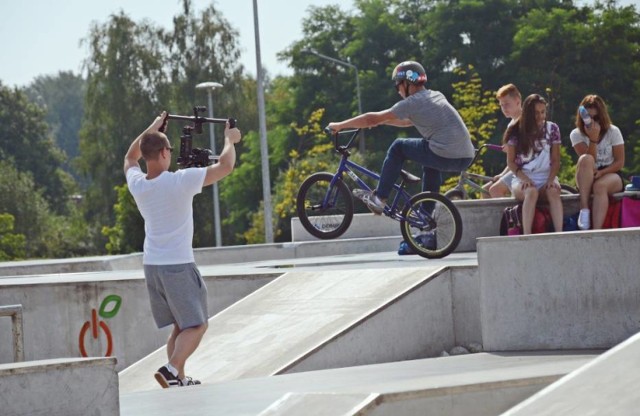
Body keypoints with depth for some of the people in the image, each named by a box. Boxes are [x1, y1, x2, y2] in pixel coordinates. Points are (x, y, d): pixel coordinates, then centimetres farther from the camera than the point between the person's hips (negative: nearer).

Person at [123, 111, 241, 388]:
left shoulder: (137, 184, -1)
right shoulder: (181, 181, -18)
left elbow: (130, 157, 23)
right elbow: (226, 166, -12)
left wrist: (152, 129, 27)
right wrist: (230, 140, 6)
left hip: (152, 265, 6)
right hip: (178, 265, -6)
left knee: (179, 327, 17)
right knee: (196, 326, 0)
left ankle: (179, 379, 12)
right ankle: (172, 369, -21)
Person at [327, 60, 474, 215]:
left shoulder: (412, 103, -2)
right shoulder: (437, 96, 21)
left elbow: (373, 119, 1)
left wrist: (339, 125, 11)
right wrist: (379, 121, 37)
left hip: (446, 157, -7)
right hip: (467, 159, 7)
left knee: (398, 148, 10)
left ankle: (379, 198, 11)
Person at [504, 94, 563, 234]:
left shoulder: (552, 129, 7)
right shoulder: (516, 132, 2)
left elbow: (555, 160, 6)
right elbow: (510, 161, 2)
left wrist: (551, 180, -11)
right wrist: (524, 179, -14)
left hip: (546, 178, 2)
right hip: (522, 179, -2)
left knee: (553, 191, -34)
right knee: (531, 192, -36)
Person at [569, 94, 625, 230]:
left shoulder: (613, 132, -1)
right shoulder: (576, 134, 0)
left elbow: (620, 162, -4)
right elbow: (588, 162, -12)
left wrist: (601, 173, -20)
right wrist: (593, 139, -24)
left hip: (610, 174, -1)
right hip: (586, 180, 1)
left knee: (600, 186, -38)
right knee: (586, 159, -33)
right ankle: (584, 209, -37)